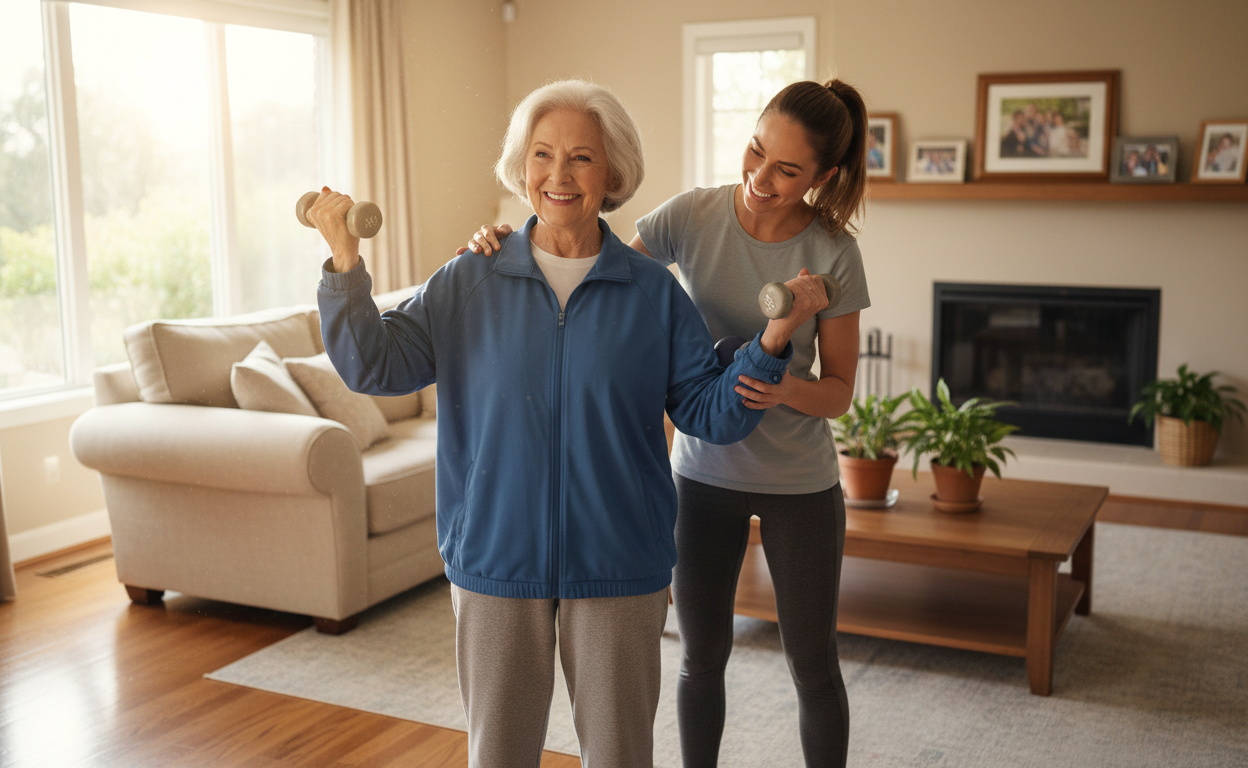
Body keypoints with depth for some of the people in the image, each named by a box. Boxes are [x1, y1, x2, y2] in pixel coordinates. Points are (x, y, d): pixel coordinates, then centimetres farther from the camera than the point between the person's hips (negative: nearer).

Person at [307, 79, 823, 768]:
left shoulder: (654, 294, -2)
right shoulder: (468, 284, 0)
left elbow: (713, 414, -2)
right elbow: (373, 365, -3)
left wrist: (772, 340, -16)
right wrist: (345, 264, -14)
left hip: (617, 566, 0)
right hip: (495, 560, 1)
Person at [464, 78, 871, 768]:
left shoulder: (833, 254, -13)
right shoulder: (692, 216, -12)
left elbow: (839, 391, -7)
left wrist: (787, 389, -29)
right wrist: (508, 245, -22)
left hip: (800, 484, -1)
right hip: (703, 471, 1)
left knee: (813, 665, 11)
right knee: (702, 657, 14)